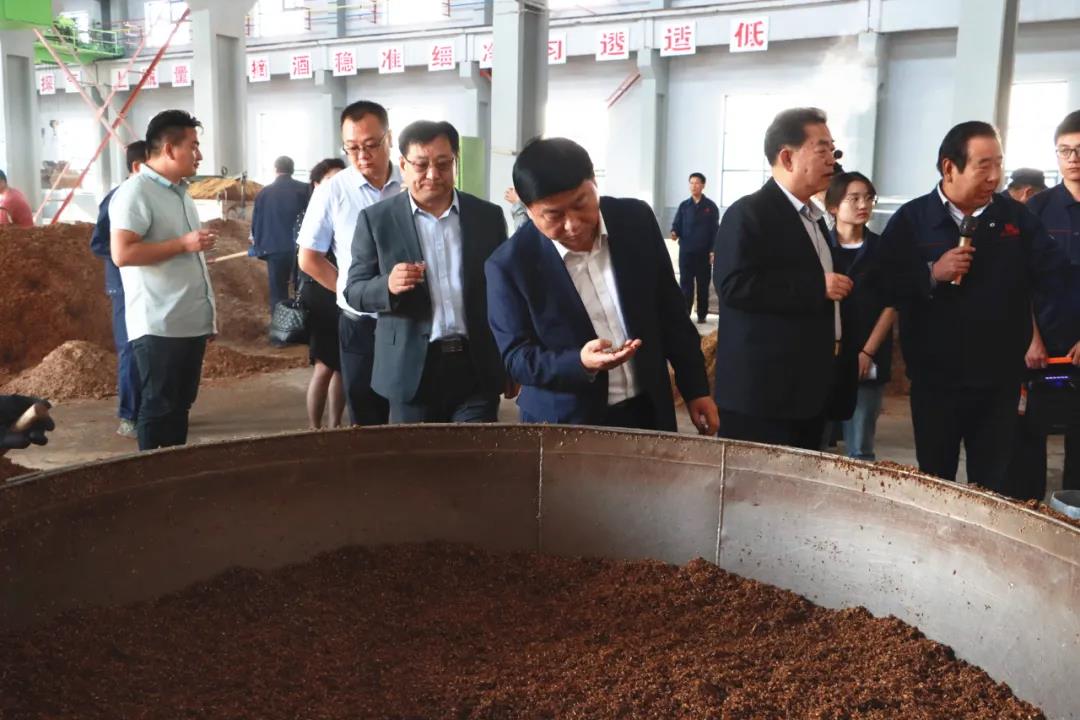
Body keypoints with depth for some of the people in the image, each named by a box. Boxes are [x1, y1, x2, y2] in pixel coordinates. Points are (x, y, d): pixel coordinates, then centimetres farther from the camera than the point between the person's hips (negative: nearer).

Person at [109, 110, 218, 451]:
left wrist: (209, 309, 19)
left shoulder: (181, 192, 17)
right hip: (159, 326, -8)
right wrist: (184, 243, -18)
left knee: (180, 406, 14)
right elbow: (122, 254, -22)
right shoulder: (135, 192, -11)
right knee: (158, 408, -1)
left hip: (192, 322, 9)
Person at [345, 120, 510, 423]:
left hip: (478, 367, 1)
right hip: (412, 369, -1)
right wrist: (389, 286, -23)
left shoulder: (488, 216, 5)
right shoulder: (376, 219, 0)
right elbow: (354, 291, 0)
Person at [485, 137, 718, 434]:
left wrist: (695, 388, 5)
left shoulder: (637, 220, -5)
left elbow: (671, 311, 4)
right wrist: (580, 362, -28)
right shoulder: (509, 265, -15)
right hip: (565, 425, -3)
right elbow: (516, 357, -12)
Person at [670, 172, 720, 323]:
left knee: (703, 284, 6)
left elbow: (715, 230, 0)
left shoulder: (711, 206, 2)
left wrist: (713, 250, -6)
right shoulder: (684, 205, 7)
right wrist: (674, 232, -18)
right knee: (685, 283, 1)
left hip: (704, 252, -1)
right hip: (685, 250, 1)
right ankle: (684, 314, 4)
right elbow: (676, 224, 5)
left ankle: (702, 314, 13)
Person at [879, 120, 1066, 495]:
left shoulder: (1016, 217, 2)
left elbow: (1057, 274, -3)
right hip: (935, 380, -1)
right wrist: (932, 274, -21)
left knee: (993, 484, 12)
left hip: (1000, 380, 2)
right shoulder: (910, 220, -4)